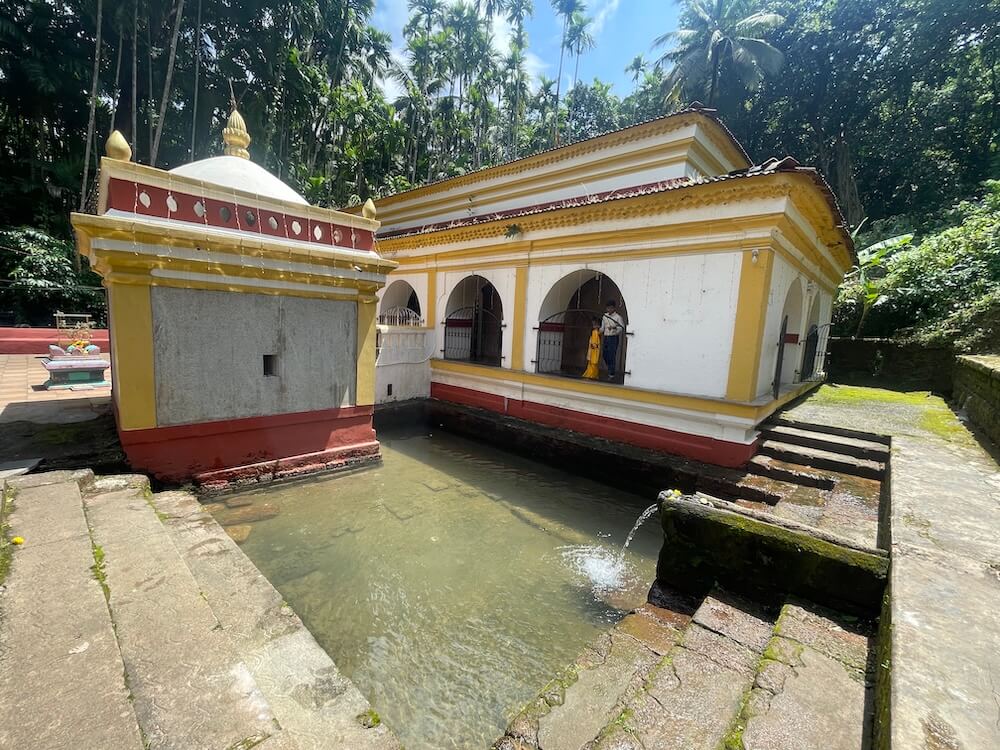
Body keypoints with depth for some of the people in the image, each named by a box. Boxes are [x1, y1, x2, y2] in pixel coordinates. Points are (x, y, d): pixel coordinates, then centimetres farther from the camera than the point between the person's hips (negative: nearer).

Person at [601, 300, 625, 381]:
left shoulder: (618, 317, -4)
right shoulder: (605, 316, 14)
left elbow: (622, 328, -12)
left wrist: (614, 328, -27)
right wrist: (599, 332, 7)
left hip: (614, 338, -6)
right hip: (606, 337, 6)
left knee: (612, 356, -7)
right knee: (605, 355, 8)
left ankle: (611, 375, 0)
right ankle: (610, 370, 28)